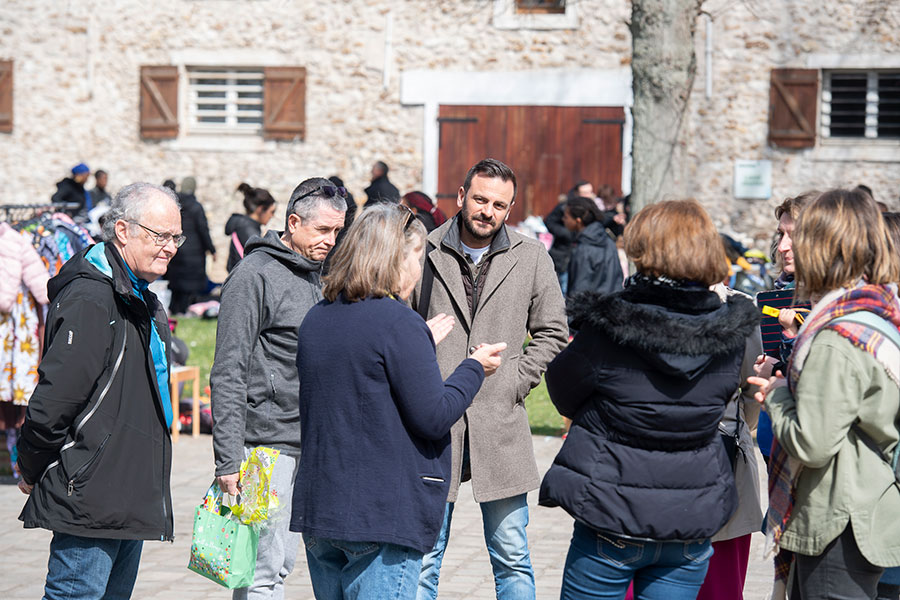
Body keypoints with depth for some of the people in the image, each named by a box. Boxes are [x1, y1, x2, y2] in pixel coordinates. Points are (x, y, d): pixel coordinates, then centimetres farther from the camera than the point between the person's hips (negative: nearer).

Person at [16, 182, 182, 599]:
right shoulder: (89, 299, -17)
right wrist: (31, 470, -10)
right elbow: (55, 397, -20)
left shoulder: (142, 302, 16)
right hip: (89, 498, -10)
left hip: (131, 498, 10)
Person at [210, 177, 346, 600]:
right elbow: (228, 375, -13)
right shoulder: (254, 275, -9)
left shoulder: (318, 275, 16)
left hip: (308, 443, 8)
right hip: (266, 442, -8)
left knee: (281, 562, 12)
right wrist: (228, 458, -18)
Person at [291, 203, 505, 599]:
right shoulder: (399, 323, -14)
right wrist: (474, 368, 2)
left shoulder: (316, 320, 10)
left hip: (317, 508, 8)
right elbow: (434, 417, -14)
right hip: (383, 516, -7)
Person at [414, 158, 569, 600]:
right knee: (422, 557, 4)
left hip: (501, 422, 1)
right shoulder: (424, 253, 2)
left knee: (512, 559, 5)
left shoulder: (531, 258, 6)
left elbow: (552, 332, 13)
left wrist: (515, 381, 1)